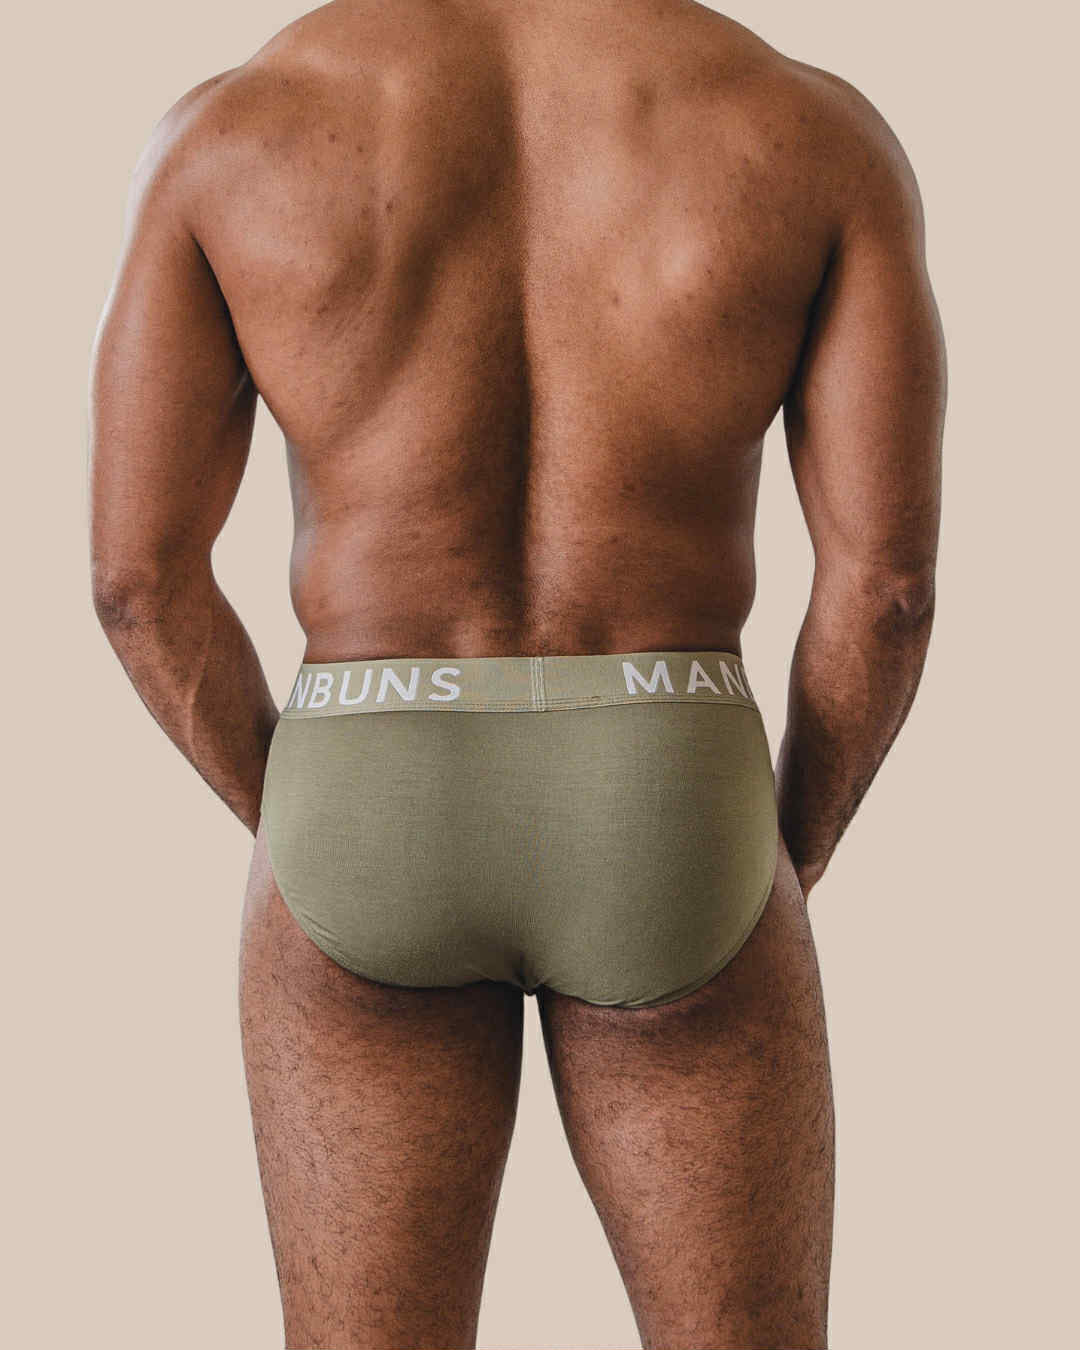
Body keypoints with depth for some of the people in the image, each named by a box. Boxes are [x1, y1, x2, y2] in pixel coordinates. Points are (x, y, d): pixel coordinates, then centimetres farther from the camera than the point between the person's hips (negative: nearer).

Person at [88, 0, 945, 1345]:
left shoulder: (229, 129, -1)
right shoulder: (815, 127, -2)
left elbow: (137, 572, -3)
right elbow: (886, 576, -6)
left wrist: (306, 849, 10)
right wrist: (783, 871, 9)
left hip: (371, 841, 1)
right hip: (671, 840, 0)